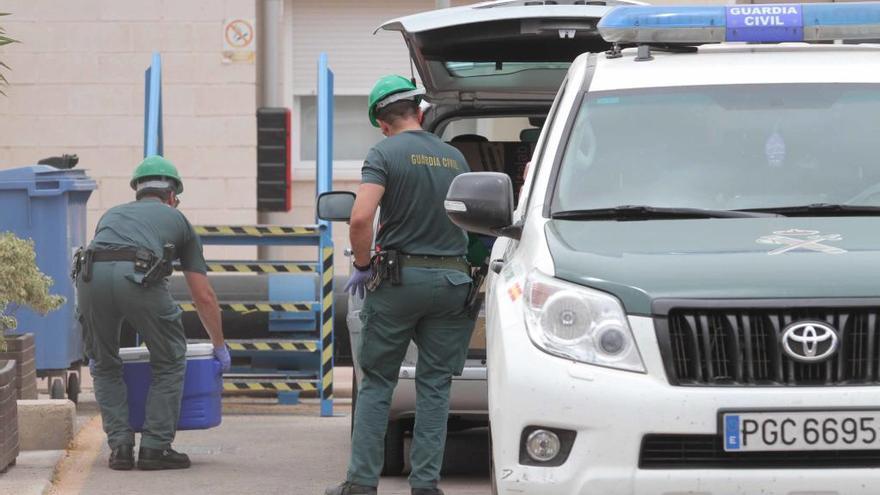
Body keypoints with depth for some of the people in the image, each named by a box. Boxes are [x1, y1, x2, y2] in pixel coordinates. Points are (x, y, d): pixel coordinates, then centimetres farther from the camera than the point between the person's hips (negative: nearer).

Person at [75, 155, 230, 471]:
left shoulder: (112, 215, 40)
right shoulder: (177, 220, 31)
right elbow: (204, 296, 29)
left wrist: (94, 351, 50)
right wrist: (219, 347, 43)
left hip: (91, 275, 3)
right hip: (140, 278, -3)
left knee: (105, 366, 24)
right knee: (169, 362, 19)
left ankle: (120, 446, 15)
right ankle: (155, 448, 13)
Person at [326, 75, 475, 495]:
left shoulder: (385, 154, -7)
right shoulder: (454, 158, 10)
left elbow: (361, 217, -19)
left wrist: (361, 266, -5)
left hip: (399, 277, -4)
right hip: (452, 280, 4)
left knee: (376, 383, 6)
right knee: (434, 386, 7)